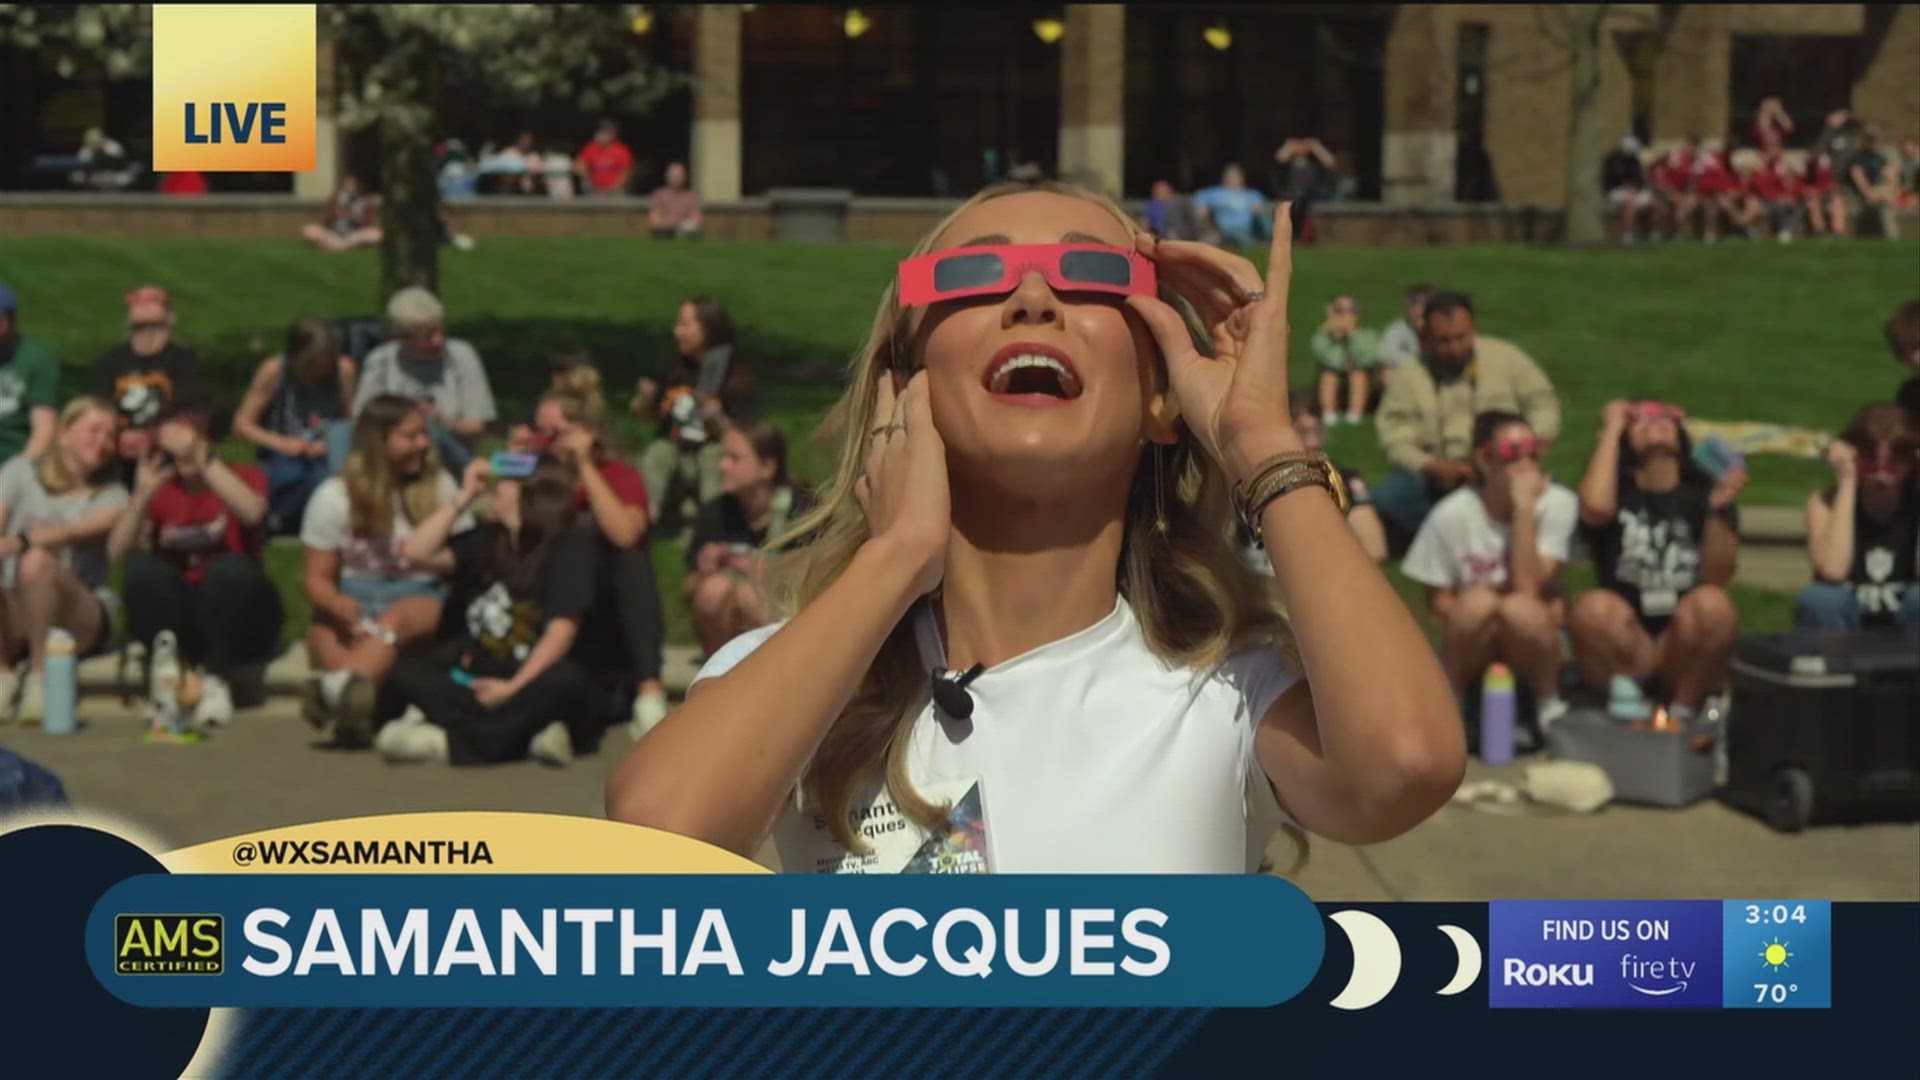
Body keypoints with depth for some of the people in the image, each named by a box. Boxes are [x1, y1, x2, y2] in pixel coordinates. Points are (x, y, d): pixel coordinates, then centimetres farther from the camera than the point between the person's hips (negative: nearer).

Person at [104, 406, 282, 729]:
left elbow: (252, 512, -22)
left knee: (232, 567, -33)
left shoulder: (243, 475, 4)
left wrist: (205, 462, -26)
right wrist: (141, 495, -17)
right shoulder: (159, 488, 9)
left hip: (236, 619, -1)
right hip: (177, 618, 1)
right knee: (140, 567, -26)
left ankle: (216, 680, -19)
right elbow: (117, 552, -6)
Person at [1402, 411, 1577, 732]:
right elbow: (1438, 602, -5)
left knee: (1521, 609, -34)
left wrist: (1524, 505, -26)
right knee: (1479, 602, -33)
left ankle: (1549, 702, -6)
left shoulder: (1557, 503, -14)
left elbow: (1528, 585, -24)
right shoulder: (1452, 515, -14)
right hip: (1474, 652, 0)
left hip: (1534, 652, 0)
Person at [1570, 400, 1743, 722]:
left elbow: (1717, 576, -7)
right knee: (1593, 606, -32)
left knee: (1712, 602, -31)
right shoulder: (1616, 491, 5)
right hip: (1623, 655, -1)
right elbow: (1596, 507, -21)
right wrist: (1611, 429, -8)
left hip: (1687, 652, 1)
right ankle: (1627, 711, -13)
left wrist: (1719, 509, -22)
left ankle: (1684, 712, -15)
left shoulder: (1703, 494, 6)